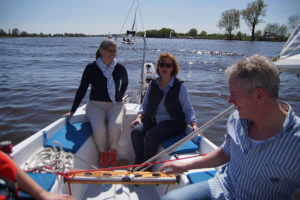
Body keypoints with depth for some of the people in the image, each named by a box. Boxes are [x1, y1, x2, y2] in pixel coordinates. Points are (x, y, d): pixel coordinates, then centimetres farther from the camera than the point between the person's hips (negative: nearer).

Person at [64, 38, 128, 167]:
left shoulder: (120, 68, 0)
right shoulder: (91, 68, -3)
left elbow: (125, 82, 23)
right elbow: (82, 90, 3)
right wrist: (72, 111, 3)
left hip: (115, 105, 1)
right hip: (95, 104, -1)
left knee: (115, 125, -30)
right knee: (99, 128, -30)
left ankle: (113, 152, -1)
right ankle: (103, 153, 1)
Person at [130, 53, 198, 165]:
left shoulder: (179, 86, 1)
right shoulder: (153, 85, 12)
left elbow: (188, 109, 3)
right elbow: (144, 105, 17)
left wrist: (193, 124, -10)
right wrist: (139, 117, 0)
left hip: (172, 122, -4)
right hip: (152, 120, 4)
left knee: (151, 135, -30)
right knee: (136, 131, -23)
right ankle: (138, 162, -3)